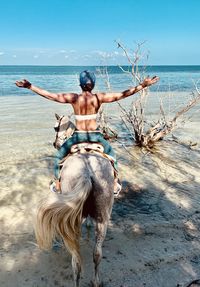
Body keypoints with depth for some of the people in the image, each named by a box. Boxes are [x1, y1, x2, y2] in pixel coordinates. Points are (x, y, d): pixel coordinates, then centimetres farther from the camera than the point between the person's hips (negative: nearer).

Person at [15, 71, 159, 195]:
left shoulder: (73, 98, -6)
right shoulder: (99, 97, -5)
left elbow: (50, 95, -4)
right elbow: (122, 94, -4)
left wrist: (29, 86, 3)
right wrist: (142, 85, 2)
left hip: (78, 136, 0)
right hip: (95, 135, 1)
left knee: (59, 155, 25)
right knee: (111, 154, 29)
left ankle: (57, 184, 30)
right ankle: (115, 184, 33)